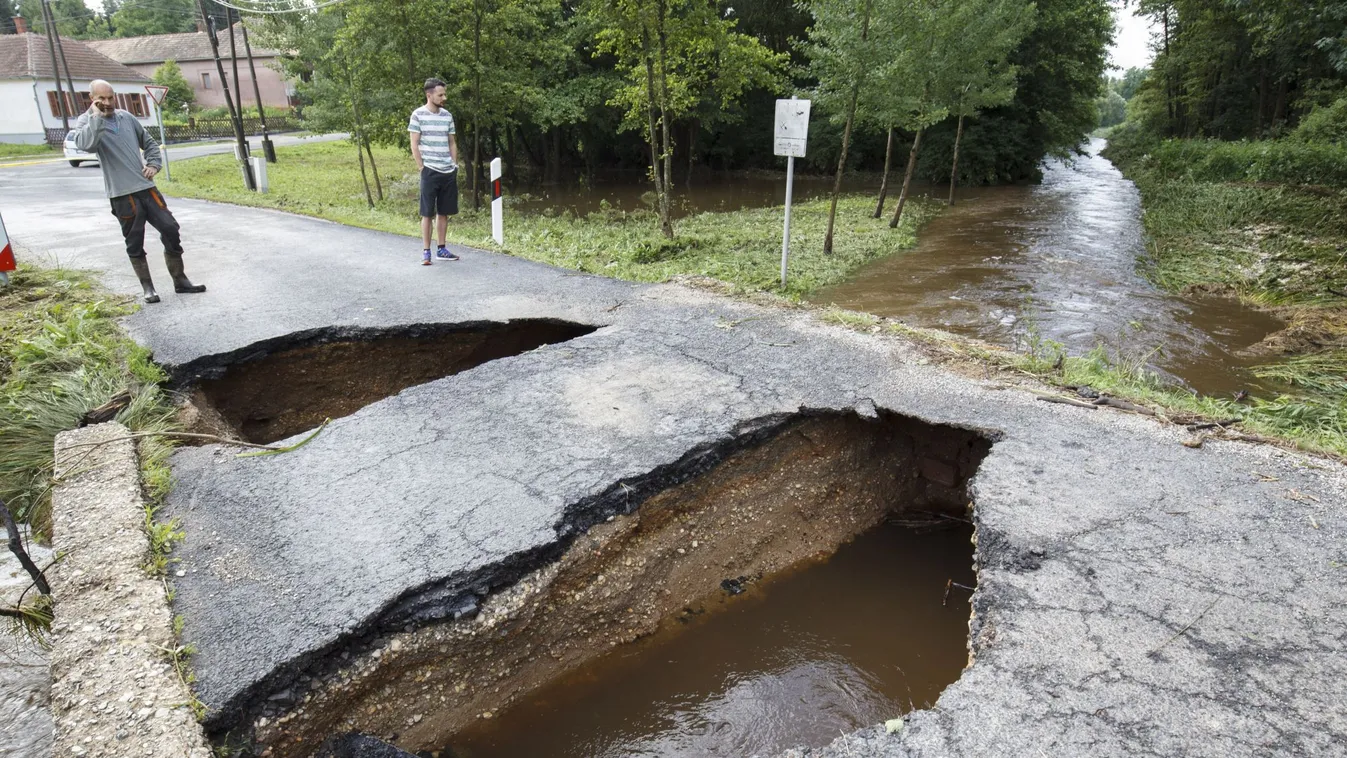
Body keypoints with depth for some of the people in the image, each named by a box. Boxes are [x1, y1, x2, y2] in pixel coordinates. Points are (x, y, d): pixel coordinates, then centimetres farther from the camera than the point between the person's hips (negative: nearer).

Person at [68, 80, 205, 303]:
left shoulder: (127, 117, 11)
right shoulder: (86, 122, -2)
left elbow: (149, 143, 23)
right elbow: (85, 144, -24)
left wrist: (153, 165, 6)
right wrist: (97, 115, -17)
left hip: (146, 187, 4)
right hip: (122, 194, -4)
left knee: (170, 229, 2)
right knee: (135, 243, 2)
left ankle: (180, 281, 13)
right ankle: (148, 288, 13)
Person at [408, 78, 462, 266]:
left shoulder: (447, 116, 9)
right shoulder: (418, 115, -5)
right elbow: (414, 145, -5)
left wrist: (455, 165, 8)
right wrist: (421, 168, -8)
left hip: (449, 172, 5)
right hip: (430, 172, -5)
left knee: (444, 212, 10)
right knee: (428, 213, 0)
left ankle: (441, 249, 19)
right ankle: (426, 252, 6)